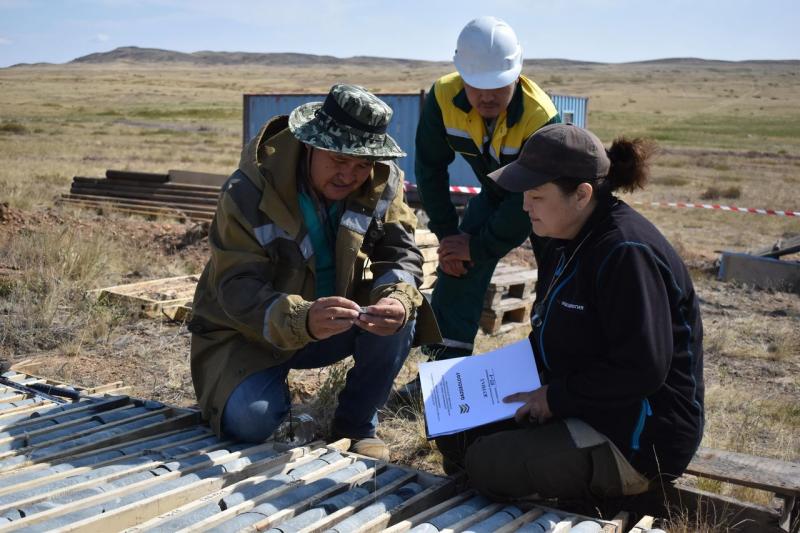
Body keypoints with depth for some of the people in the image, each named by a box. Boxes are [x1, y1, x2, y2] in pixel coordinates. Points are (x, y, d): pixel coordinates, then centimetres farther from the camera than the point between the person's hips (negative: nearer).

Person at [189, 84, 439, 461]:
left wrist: (398, 299, -39)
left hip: (335, 324, 4)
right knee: (250, 420, -30)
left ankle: (357, 425, -2)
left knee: (400, 317, -25)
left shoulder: (383, 182, -11)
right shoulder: (249, 191, -25)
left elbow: (399, 253, -14)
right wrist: (301, 320, -50)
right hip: (249, 331, -4)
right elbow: (237, 289, -30)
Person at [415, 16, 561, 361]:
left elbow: (530, 198, -31)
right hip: (495, 192, 4)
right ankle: (447, 356, 4)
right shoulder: (443, 98, -28)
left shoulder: (541, 119, -39)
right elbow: (431, 167, -14)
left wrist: (480, 247, -26)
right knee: (457, 262, -7)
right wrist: (446, 233, -15)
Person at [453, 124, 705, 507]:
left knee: (486, 464, -20)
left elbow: (641, 370, -27)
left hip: (641, 439, -10)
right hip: (584, 407, 10)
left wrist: (556, 397, -19)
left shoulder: (627, 253, -24)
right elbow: (551, 337, 20)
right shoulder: (564, 241, 7)